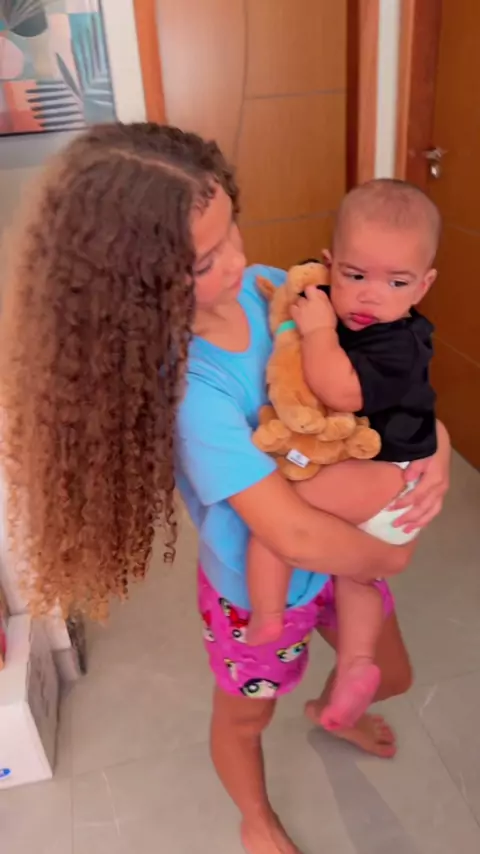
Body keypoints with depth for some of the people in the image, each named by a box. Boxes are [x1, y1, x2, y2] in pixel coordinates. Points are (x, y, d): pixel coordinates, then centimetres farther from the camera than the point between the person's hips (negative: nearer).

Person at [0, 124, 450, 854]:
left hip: (340, 547, 6)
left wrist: (433, 437, -20)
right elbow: (295, 536, -39)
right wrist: (391, 558, -19)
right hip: (258, 590, -5)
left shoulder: (267, 288, -16)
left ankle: (331, 710, 66)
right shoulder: (186, 387, -37)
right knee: (244, 719, 27)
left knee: (390, 675, 28)